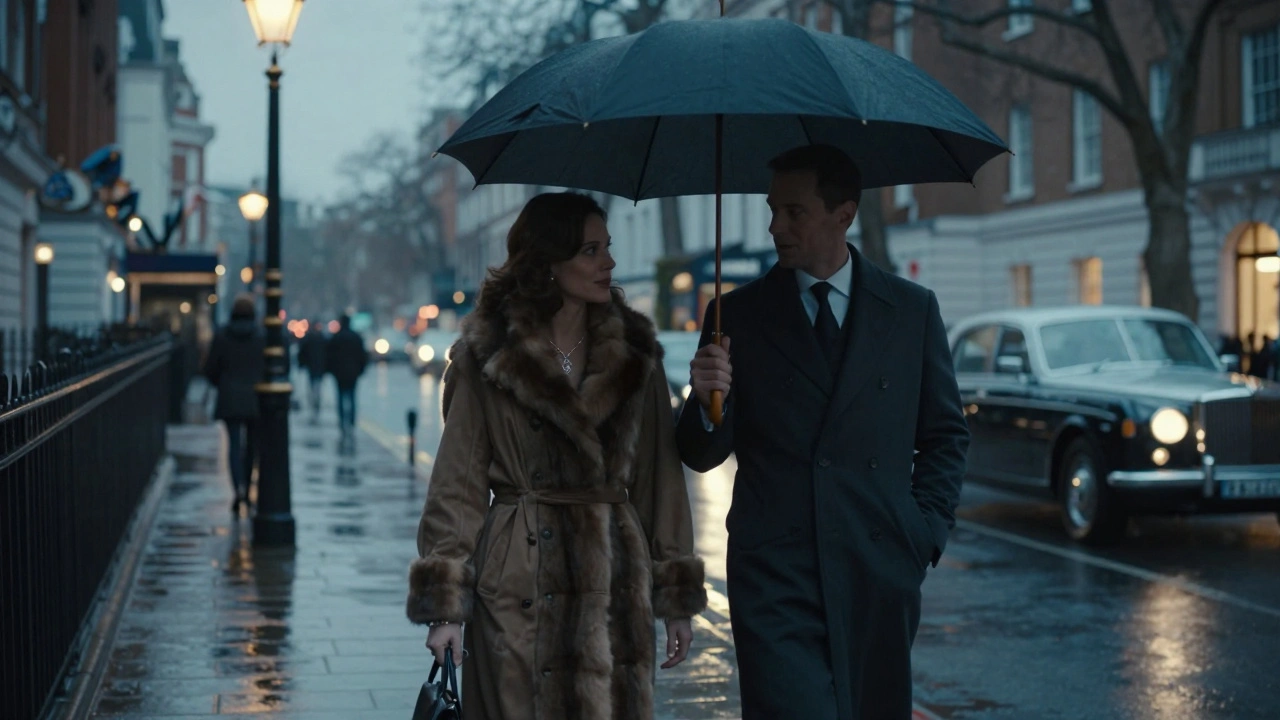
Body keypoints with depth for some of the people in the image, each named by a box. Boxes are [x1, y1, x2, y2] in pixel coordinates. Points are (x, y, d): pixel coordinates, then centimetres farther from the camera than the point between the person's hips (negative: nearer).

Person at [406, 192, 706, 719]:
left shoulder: (634, 353, 8)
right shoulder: (488, 356, -1)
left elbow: (659, 475, 9)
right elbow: (459, 482, 0)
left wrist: (677, 598, 6)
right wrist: (445, 605, -6)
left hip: (615, 586, 3)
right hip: (520, 590, -2)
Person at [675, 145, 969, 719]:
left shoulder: (911, 310, 8)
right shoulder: (738, 316, 4)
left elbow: (945, 434, 15)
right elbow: (702, 456, 6)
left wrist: (928, 531, 4)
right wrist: (706, 403, -15)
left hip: (881, 574, 2)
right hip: (775, 578, -1)